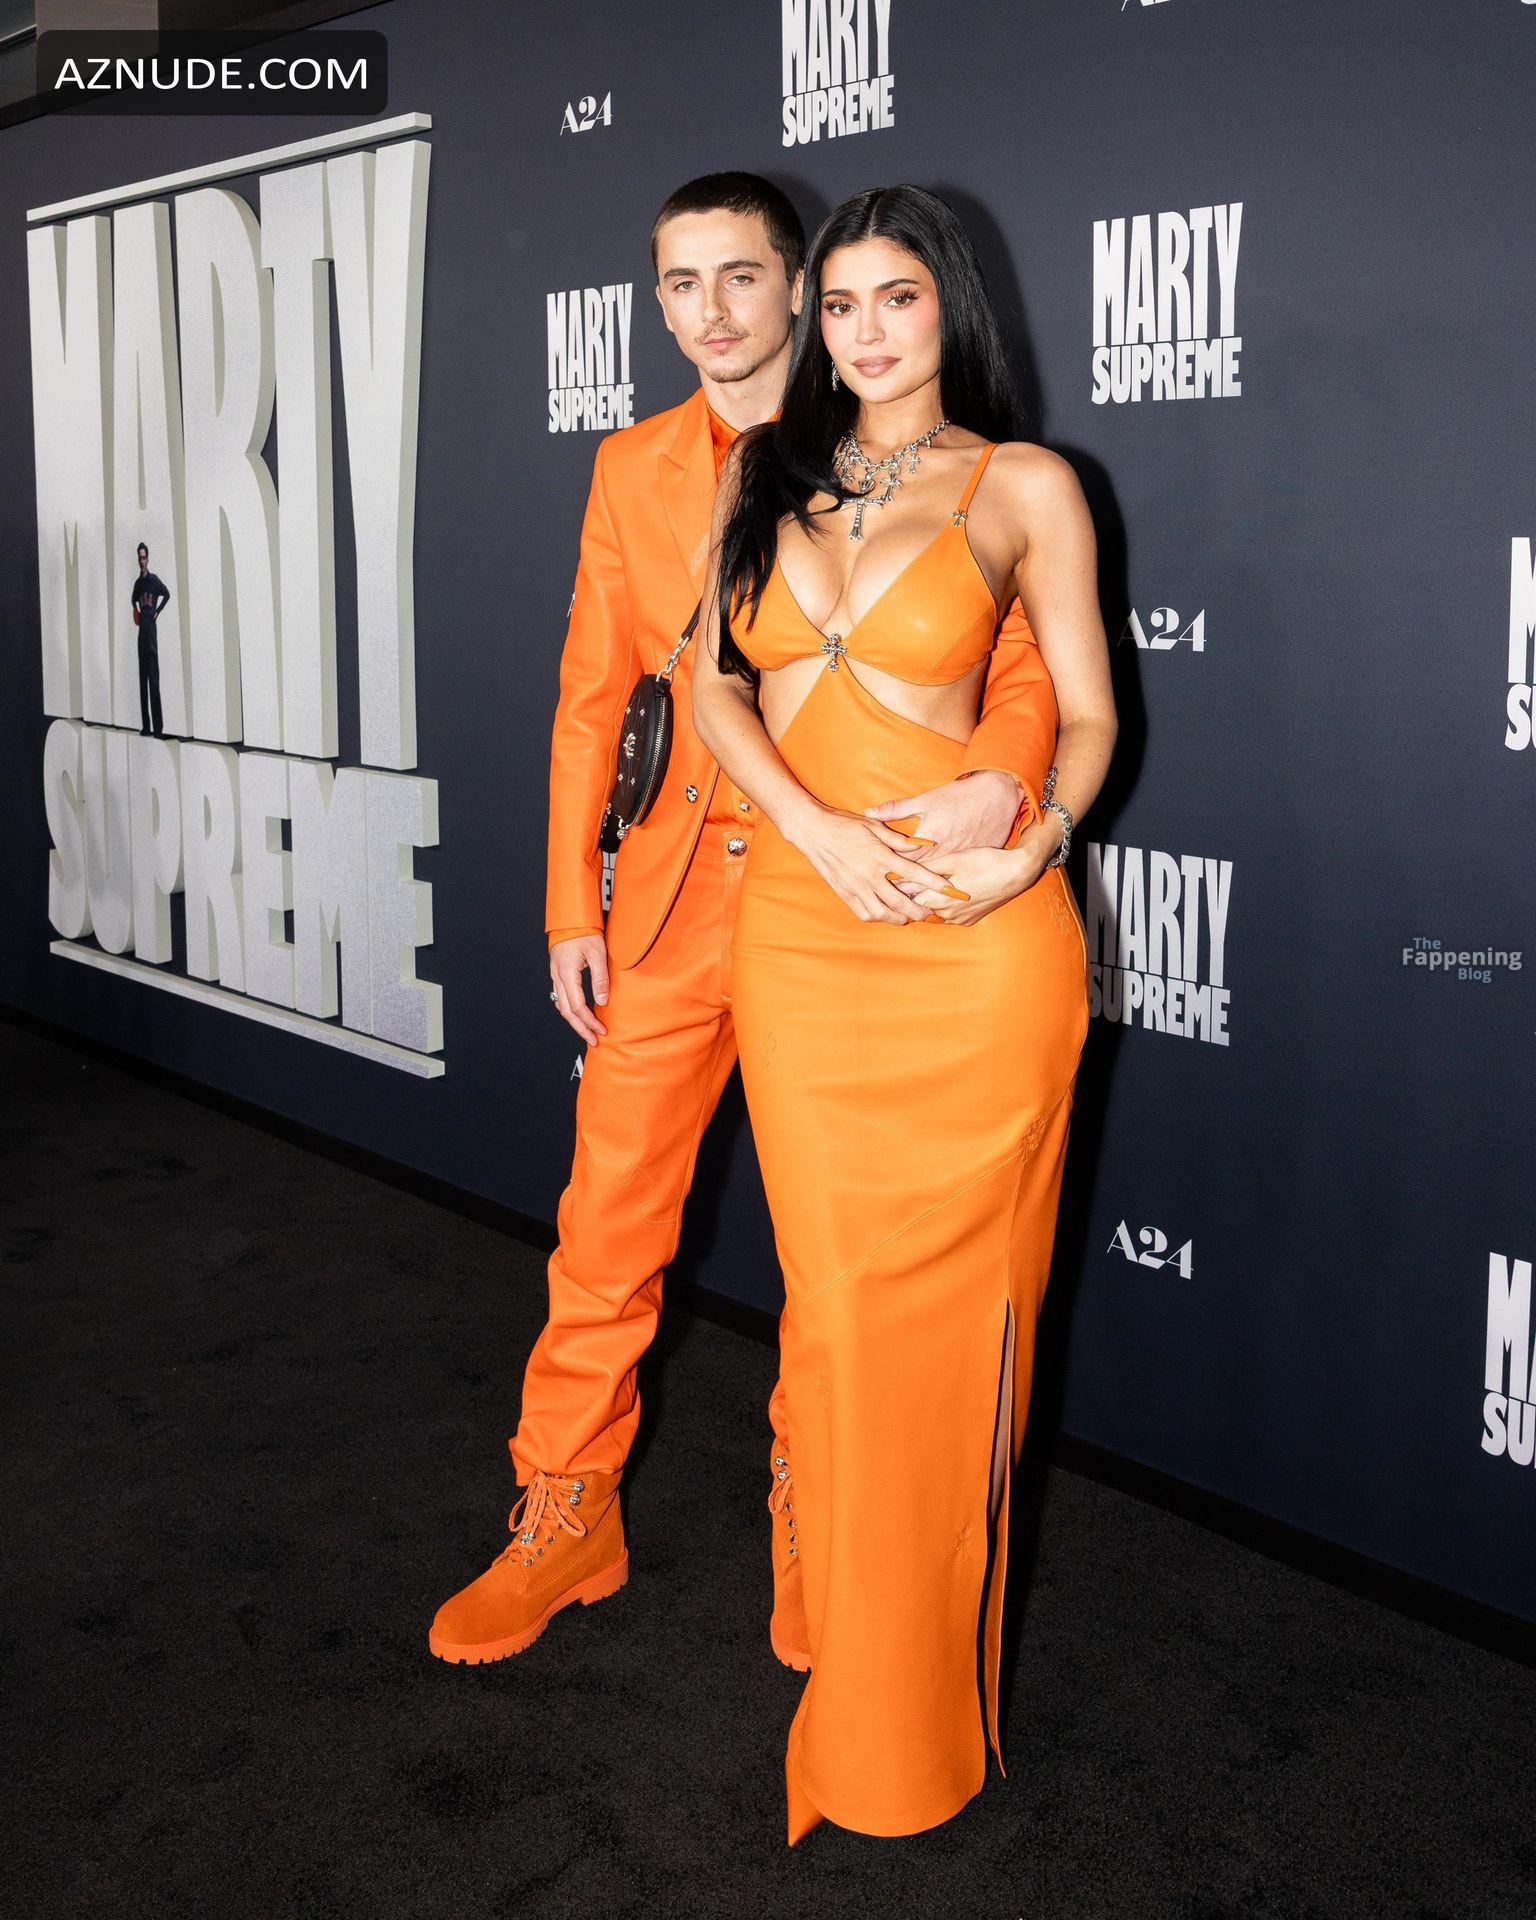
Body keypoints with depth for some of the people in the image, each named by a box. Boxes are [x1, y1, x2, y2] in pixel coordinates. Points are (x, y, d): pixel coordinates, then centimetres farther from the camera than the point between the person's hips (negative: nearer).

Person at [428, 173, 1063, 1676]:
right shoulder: (633, 467, 8)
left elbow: (1022, 654, -6)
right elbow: (591, 696, 10)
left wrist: (999, 779, -27)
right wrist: (572, 906, 6)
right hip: (681, 887, 3)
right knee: (606, 1227, 7)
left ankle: (809, 1531, 29)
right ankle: (565, 1524, 25)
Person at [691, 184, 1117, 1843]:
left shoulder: (1024, 486, 3)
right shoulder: (763, 472, 13)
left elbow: (1087, 709, 4)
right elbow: (713, 683, 6)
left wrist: (1032, 851, -15)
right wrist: (826, 835, -10)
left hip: (975, 946, -3)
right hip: (800, 929, 3)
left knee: (949, 1304, 4)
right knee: (835, 1300, 8)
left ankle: (928, 1678, 21)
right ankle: (847, 1649, 26)